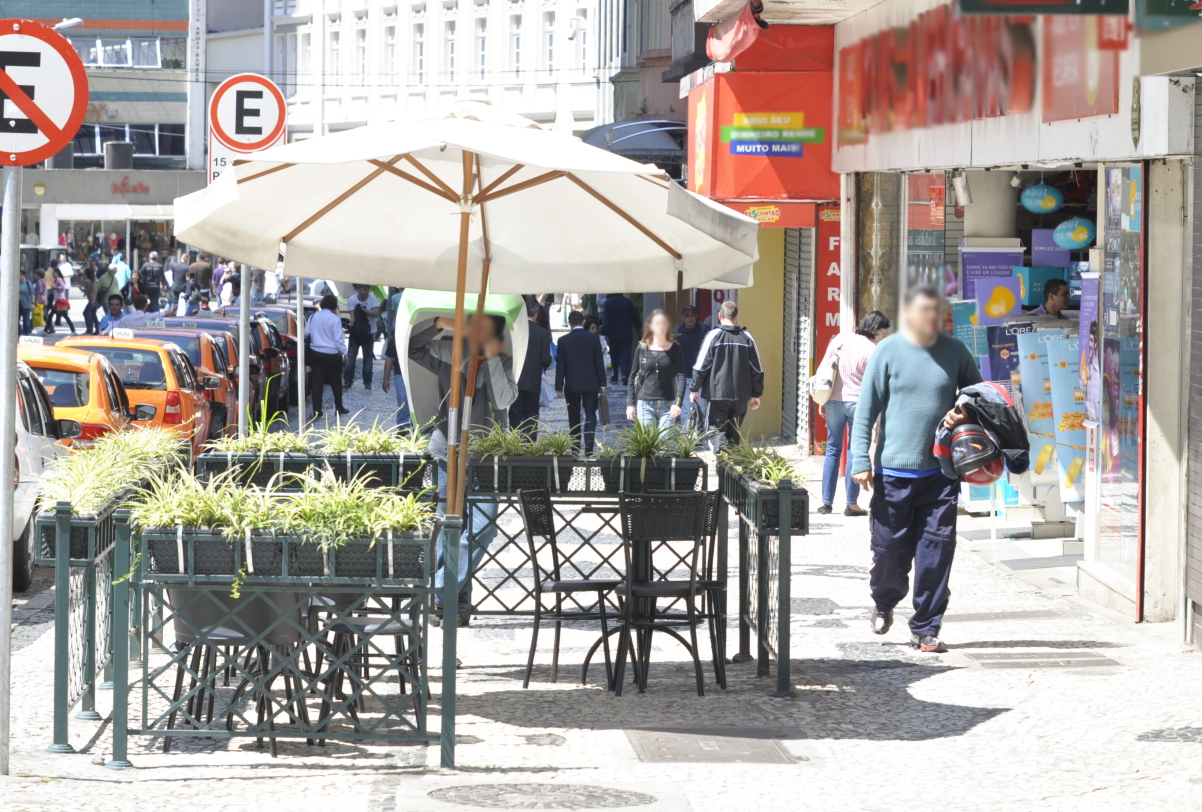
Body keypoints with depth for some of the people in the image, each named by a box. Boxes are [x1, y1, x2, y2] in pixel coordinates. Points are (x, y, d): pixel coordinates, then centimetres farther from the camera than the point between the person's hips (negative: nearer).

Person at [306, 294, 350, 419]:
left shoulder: (313, 317, 2)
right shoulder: (335, 319, -12)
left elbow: (306, 333, 7)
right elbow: (338, 338, -12)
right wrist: (344, 352, -2)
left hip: (315, 353, 4)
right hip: (331, 354, -3)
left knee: (317, 382, 3)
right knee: (336, 382, 12)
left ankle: (317, 411, -1)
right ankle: (339, 408, 23)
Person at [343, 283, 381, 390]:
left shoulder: (373, 299, -12)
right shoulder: (351, 300, -9)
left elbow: (376, 314, -22)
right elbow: (352, 316, -13)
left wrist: (363, 310, -30)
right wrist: (353, 327, -28)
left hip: (369, 332, -1)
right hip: (355, 332, 1)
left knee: (368, 358, 5)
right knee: (350, 358, 0)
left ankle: (367, 382, 12)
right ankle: (347, 381, 5)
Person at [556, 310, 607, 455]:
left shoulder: (563, 340, -3)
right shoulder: (594, 339, -2)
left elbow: (560, 365, -2)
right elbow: (599, 362, 1)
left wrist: (559, 386, 3)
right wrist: (602, 384, 6)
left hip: (571, 384, 0)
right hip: (591, 383, 0)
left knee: (574, 417, 10)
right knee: (590, 414, 0)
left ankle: (576, 447, 12)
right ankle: (589, 445, -18)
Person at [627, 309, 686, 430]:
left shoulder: (675, 349, 2)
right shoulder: (642, 349, 5)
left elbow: (681, 377, -6)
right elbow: (633, 378, 10)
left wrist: (677, 402, -19)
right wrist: (630, 404, 3)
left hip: (667, 405, -1)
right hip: (645, 405, 1)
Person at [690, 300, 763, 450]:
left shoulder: (713, 335, -6)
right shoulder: (747, 338, 5)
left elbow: (701, 366, -5)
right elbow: (757, 369, 10)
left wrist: (694, 388, 6)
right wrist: (756, 394, 18)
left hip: (717, 394, -4)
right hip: (741, 397, 4)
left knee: (717, 433, -4)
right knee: (734, 436, 14)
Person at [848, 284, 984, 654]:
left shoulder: (955, 352, 6)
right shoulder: (888, 352, -2)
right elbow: (866, 409, 0)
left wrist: (965, 415, -3)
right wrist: (861, 460, -7)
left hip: (941, 471, 2)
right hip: (894, 471, -2)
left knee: (936, 551, -2)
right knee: (890, 548, 6)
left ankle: (925, 629, 7)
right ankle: (885, 604, 35)